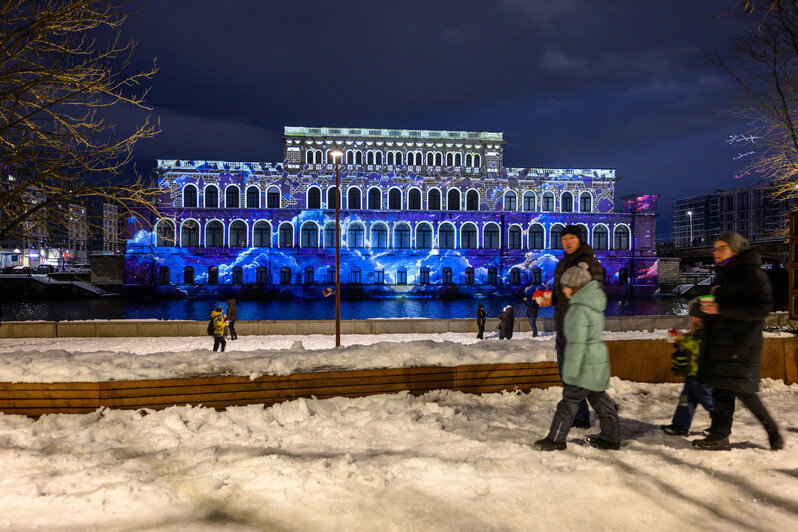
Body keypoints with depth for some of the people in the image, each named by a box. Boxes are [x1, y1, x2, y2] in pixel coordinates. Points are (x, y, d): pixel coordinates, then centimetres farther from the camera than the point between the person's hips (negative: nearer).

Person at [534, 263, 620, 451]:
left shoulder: (579, 309, -22)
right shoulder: (594, 302, 7)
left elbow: (576, 343, -23)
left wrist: (571, 371, -19)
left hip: (586, 365, -9)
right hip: (599, 359, 9)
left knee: (570, 401, 2)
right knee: (598, 397, 19)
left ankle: (556, 439, 13)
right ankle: (611, 437, 28)